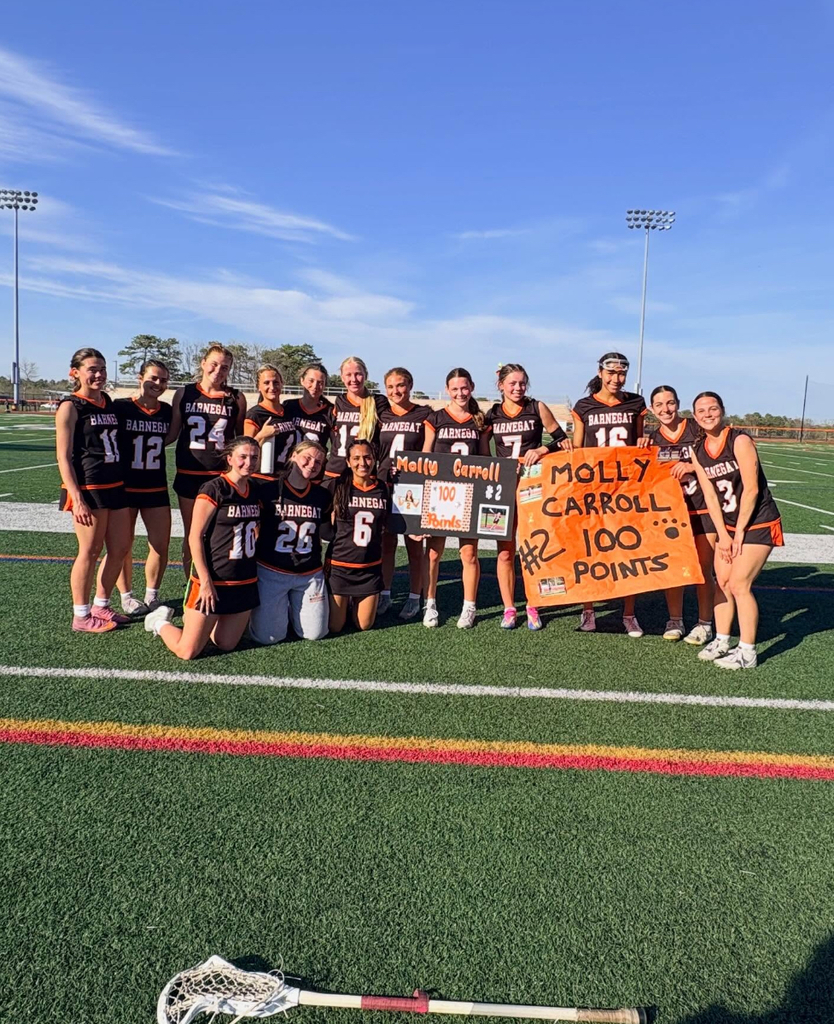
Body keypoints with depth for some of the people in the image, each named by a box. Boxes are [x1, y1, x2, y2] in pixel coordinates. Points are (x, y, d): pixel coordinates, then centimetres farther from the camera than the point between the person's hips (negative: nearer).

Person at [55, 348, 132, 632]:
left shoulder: (108, 402, 11)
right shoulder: (70, 407, -8)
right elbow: (63, 456, -12)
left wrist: (122, 484, 14)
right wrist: (76, 498, -18)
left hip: (115, 486, 7)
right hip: (88, 489, -7)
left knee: (120, 548, 11)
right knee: (90, 551, 0)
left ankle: (101, 606, 28)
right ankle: (81, 617, 14)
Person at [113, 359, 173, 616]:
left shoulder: (167, 411, 3)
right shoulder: (120, 407, -10)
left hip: (157, 489, 4)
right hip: (124, 488, -4)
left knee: (161, 546, 3)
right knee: (123, 546, 8)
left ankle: (152, 596, 21)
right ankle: (127, 597, 23)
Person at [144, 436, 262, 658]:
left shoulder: (256, 490, 6)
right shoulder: (213, 489, -14)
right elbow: (195, 537, -14)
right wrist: (205, 581, -17)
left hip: (245, 582, 7)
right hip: (213, 581, -6)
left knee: (227, 645, 11)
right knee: (187, 652, -2)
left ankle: (193, 617, 38)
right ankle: (161, 622, 28)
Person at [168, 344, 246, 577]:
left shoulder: (236, 399, 1)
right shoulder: (184, 394, 4)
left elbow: (243, 437, 12)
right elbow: (172, 433, 8)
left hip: (223, 476, -1)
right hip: (189, 475, 2)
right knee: (191, 536, 10)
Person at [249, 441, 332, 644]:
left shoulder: (323, 496, 2)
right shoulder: (268, 490, -9)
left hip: (310, 574, 3)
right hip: (271, 572, -3)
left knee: (314, 633, -4)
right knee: (268, 636, -8)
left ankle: (291, 607, 27)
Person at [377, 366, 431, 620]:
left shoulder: (424, 415, 1)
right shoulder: (380, 416, 10)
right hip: (384, 486, 3)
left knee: (415, 544, 3)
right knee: (386, 543, 8)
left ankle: (414, 598, 14)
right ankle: (384, 594, 21)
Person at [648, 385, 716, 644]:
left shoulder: (697, 430, -5)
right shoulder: (652, 439, 6)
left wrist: (693, 466, -20)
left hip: (703, 509, -3)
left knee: (703, 570, 2)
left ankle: (704, 624, 15)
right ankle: (675, 621, 19)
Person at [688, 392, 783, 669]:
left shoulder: (739, 441, -18)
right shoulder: (698, 451, 1)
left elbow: (751, 489, -19)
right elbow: (710, 495, 0)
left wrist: (740, 532, -15)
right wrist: (723, 535, -5)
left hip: (757, 523, -6)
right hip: (728, 524, 6)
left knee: (739, 585, -9)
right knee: (722, 582, 8)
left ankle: (747, 652, 2)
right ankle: (721, 641, 22)